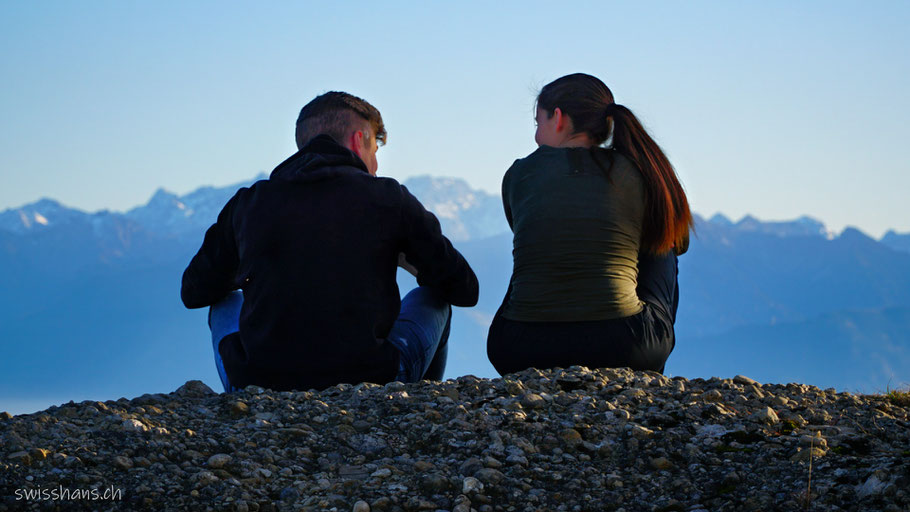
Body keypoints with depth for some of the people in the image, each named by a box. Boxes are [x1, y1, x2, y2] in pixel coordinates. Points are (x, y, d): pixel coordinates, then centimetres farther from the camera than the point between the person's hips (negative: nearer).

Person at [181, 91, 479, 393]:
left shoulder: (247, 202, 7)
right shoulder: (388, 197, 1)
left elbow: (193, 293, 20)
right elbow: (465, 290, 10)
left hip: (262, 392, 2)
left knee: (226, 303, 34)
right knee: (432, 299, 27)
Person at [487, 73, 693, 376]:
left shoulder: (519, 174, 8)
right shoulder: (639, 172, 7)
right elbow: (678, 240, 26)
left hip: (521, 353, 1)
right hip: (621, 351, -1)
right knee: (661, 251, 29)